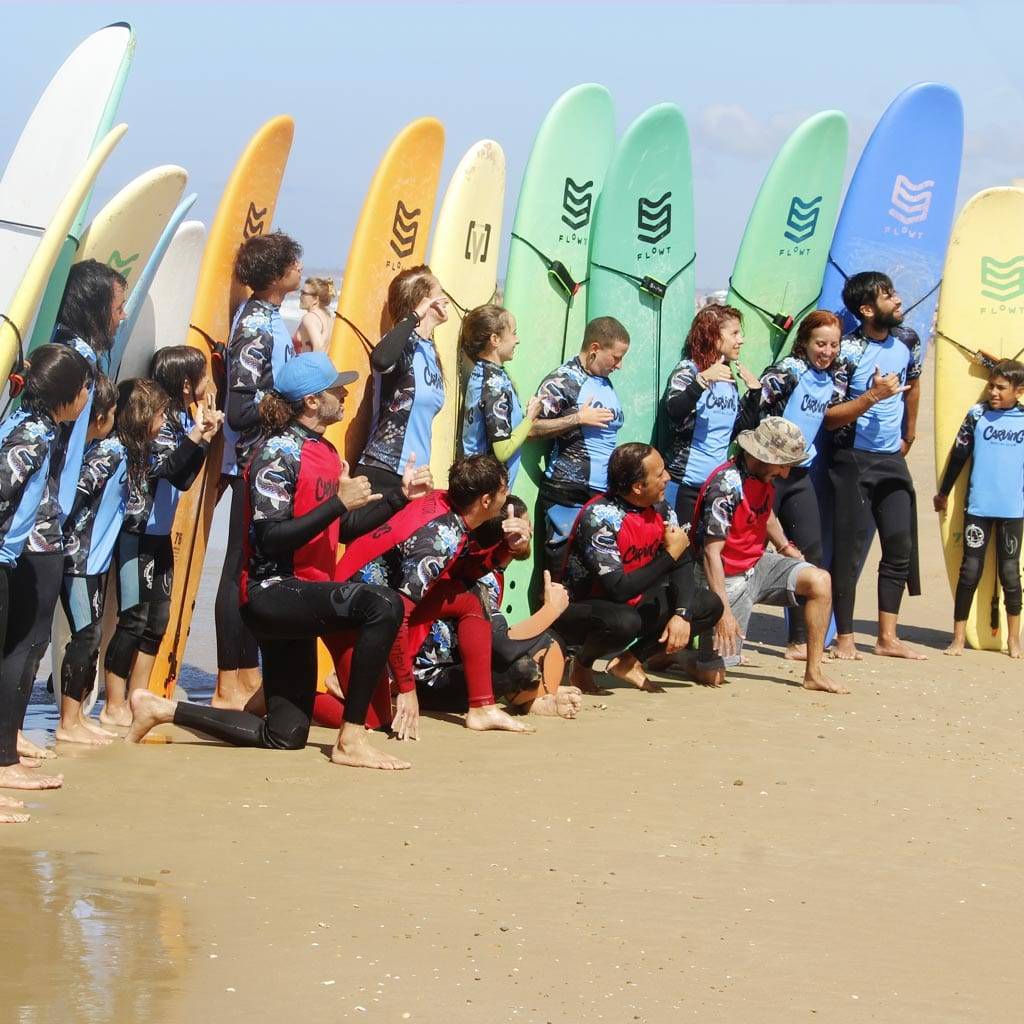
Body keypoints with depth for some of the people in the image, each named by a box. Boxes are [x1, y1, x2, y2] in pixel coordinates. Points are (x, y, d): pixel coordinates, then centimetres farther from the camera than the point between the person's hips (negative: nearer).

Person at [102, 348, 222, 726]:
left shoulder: (180, 418, 9)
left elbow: (182, 480, 10)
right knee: (134, 619, -7)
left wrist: (202, 439, 1)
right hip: (136, 532, -9)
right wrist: (196, 435, -23)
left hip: (159, 533, 9)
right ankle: (114, 708, -3)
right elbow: (164, 468, -24)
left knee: (157, 618, 11)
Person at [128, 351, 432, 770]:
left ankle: (159, 709, 22)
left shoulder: (325, 452, 15)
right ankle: (352, 739, -26)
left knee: (284, 735, 12)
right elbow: (270, 539, -22)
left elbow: (343, 530, 18)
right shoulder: (279, 453, -13)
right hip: (273, 593, -10)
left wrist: (401, 496, 12)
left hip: (297, 602, 10)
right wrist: (339, 503, -23)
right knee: (383, 605, -31)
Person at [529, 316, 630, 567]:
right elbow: (531, 428, -16)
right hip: (568, 496, -7)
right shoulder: (563, 381, -8)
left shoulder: (605, 381, 15)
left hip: (603, 492, 7)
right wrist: (578, 418, -16)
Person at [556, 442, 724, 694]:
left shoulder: (660, 508, -4)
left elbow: (681, 566, -1)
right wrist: (670, 555, -25)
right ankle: (582, 665, -6)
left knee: (709, 606, -3)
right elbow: (618, 590, -31)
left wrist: (682, 615, -18)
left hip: (630, 605, 8)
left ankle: (629, 662, 2)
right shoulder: (601, 518, -27)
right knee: (623, 622, -41)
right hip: (580, 611, -8)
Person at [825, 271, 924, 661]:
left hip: (892, 461, 6)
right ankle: (844, 639, 4)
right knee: (850, 550, -4)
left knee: (901, 547, 6)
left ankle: (887, 638, 13)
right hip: (854, 461, -6)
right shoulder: (847, 351, -15)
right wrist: (872, 396, -25)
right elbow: (830, 418, -15)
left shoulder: (907, 341, 3)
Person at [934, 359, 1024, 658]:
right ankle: (958, 637, 6)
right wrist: (943, 493, 14)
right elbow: (959, 454, 9)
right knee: (970, 570, -1)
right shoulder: (977, 414, 1)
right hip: (977, 507, 0)